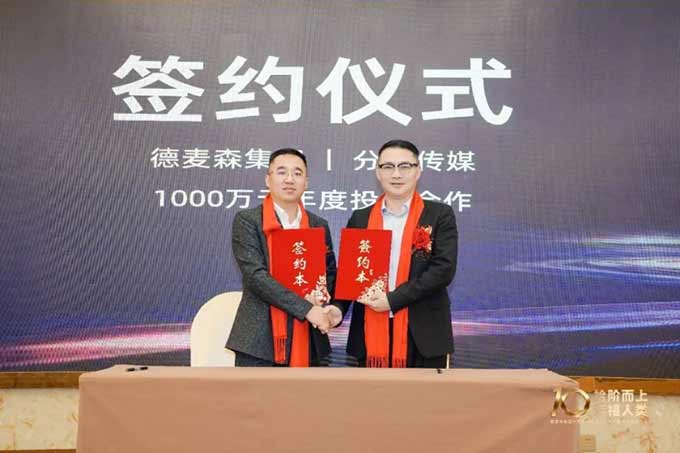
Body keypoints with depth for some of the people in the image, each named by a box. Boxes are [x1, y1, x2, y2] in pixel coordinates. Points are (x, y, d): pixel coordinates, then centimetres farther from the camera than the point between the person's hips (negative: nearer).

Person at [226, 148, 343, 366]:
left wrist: (320, 297, -6)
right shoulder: (247, 221, -3)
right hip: (259, 339, -4)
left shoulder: (319, 225, 11)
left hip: (305, 341, 5)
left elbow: (330, 274, 18)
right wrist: (306, 308, -19)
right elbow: (255, 275, -14)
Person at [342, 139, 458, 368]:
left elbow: (444, 268, -9)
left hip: (423, 335, -2)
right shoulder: (360, 219, 10)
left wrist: (393, 300, -14)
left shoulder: (440, 215, 1)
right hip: (371, 334, 2)